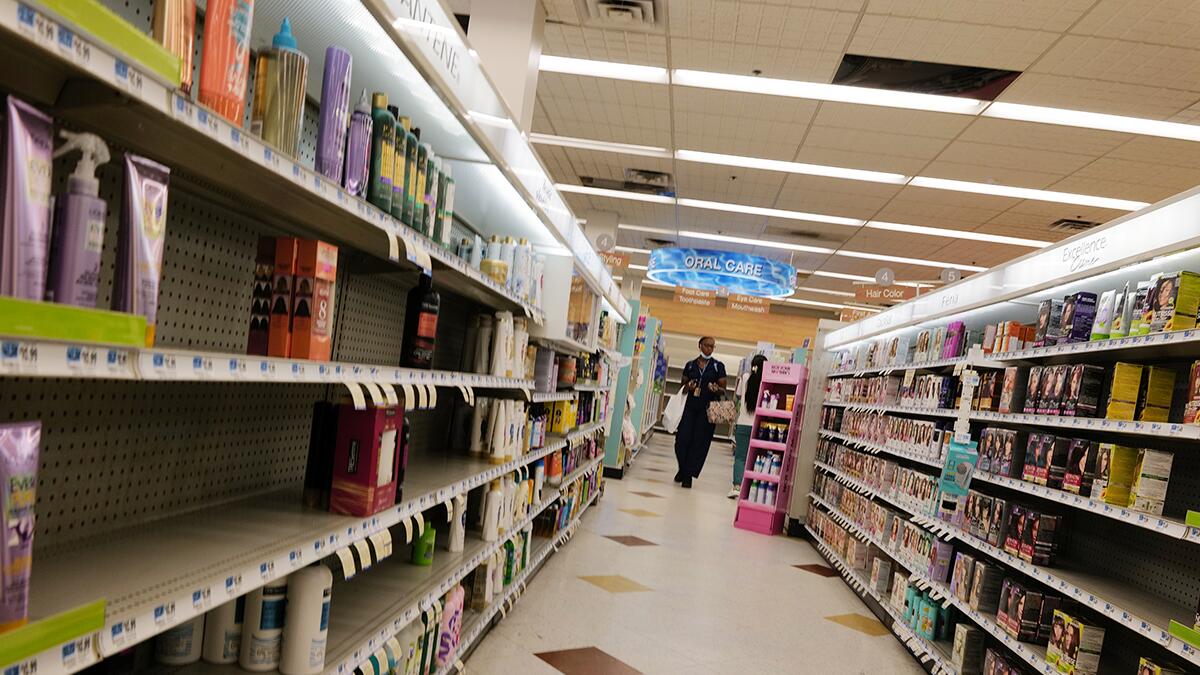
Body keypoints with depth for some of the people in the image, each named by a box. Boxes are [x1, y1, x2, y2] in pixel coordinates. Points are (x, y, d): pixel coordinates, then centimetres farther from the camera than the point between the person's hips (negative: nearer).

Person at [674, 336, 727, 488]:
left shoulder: (718, 366, 5)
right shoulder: (690, 365, 10)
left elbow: (723, 390, 5)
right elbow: (682, 387, 16)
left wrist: (716, 389, -17)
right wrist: (688, 387, -7)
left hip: (708, 409, -2)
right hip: (690, 406, 2)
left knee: (700, 442, -2)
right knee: (682, 439, -5)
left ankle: (688, 475, 9)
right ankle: (682, 468, 20)